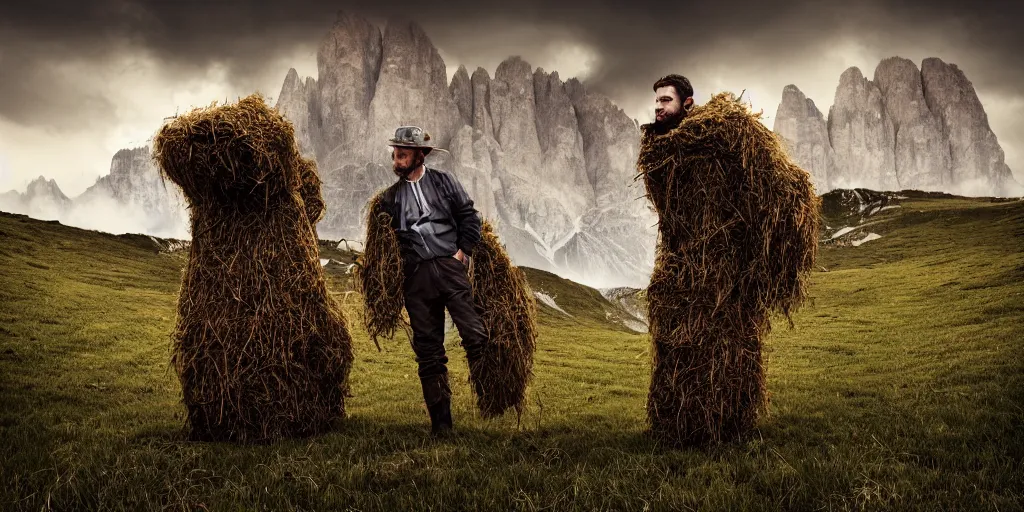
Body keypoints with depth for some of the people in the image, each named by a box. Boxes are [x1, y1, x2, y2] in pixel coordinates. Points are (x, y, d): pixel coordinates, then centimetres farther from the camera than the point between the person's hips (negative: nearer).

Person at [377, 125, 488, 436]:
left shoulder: (443, 182, 9)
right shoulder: (390, 197, 15)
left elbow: (469, 216, 7)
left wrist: (463, 251, -2)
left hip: (449, 266, -2)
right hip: (416, 276, 2)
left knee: (475, 335, -12)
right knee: (428, 350, 3)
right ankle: (440, 420, 9)